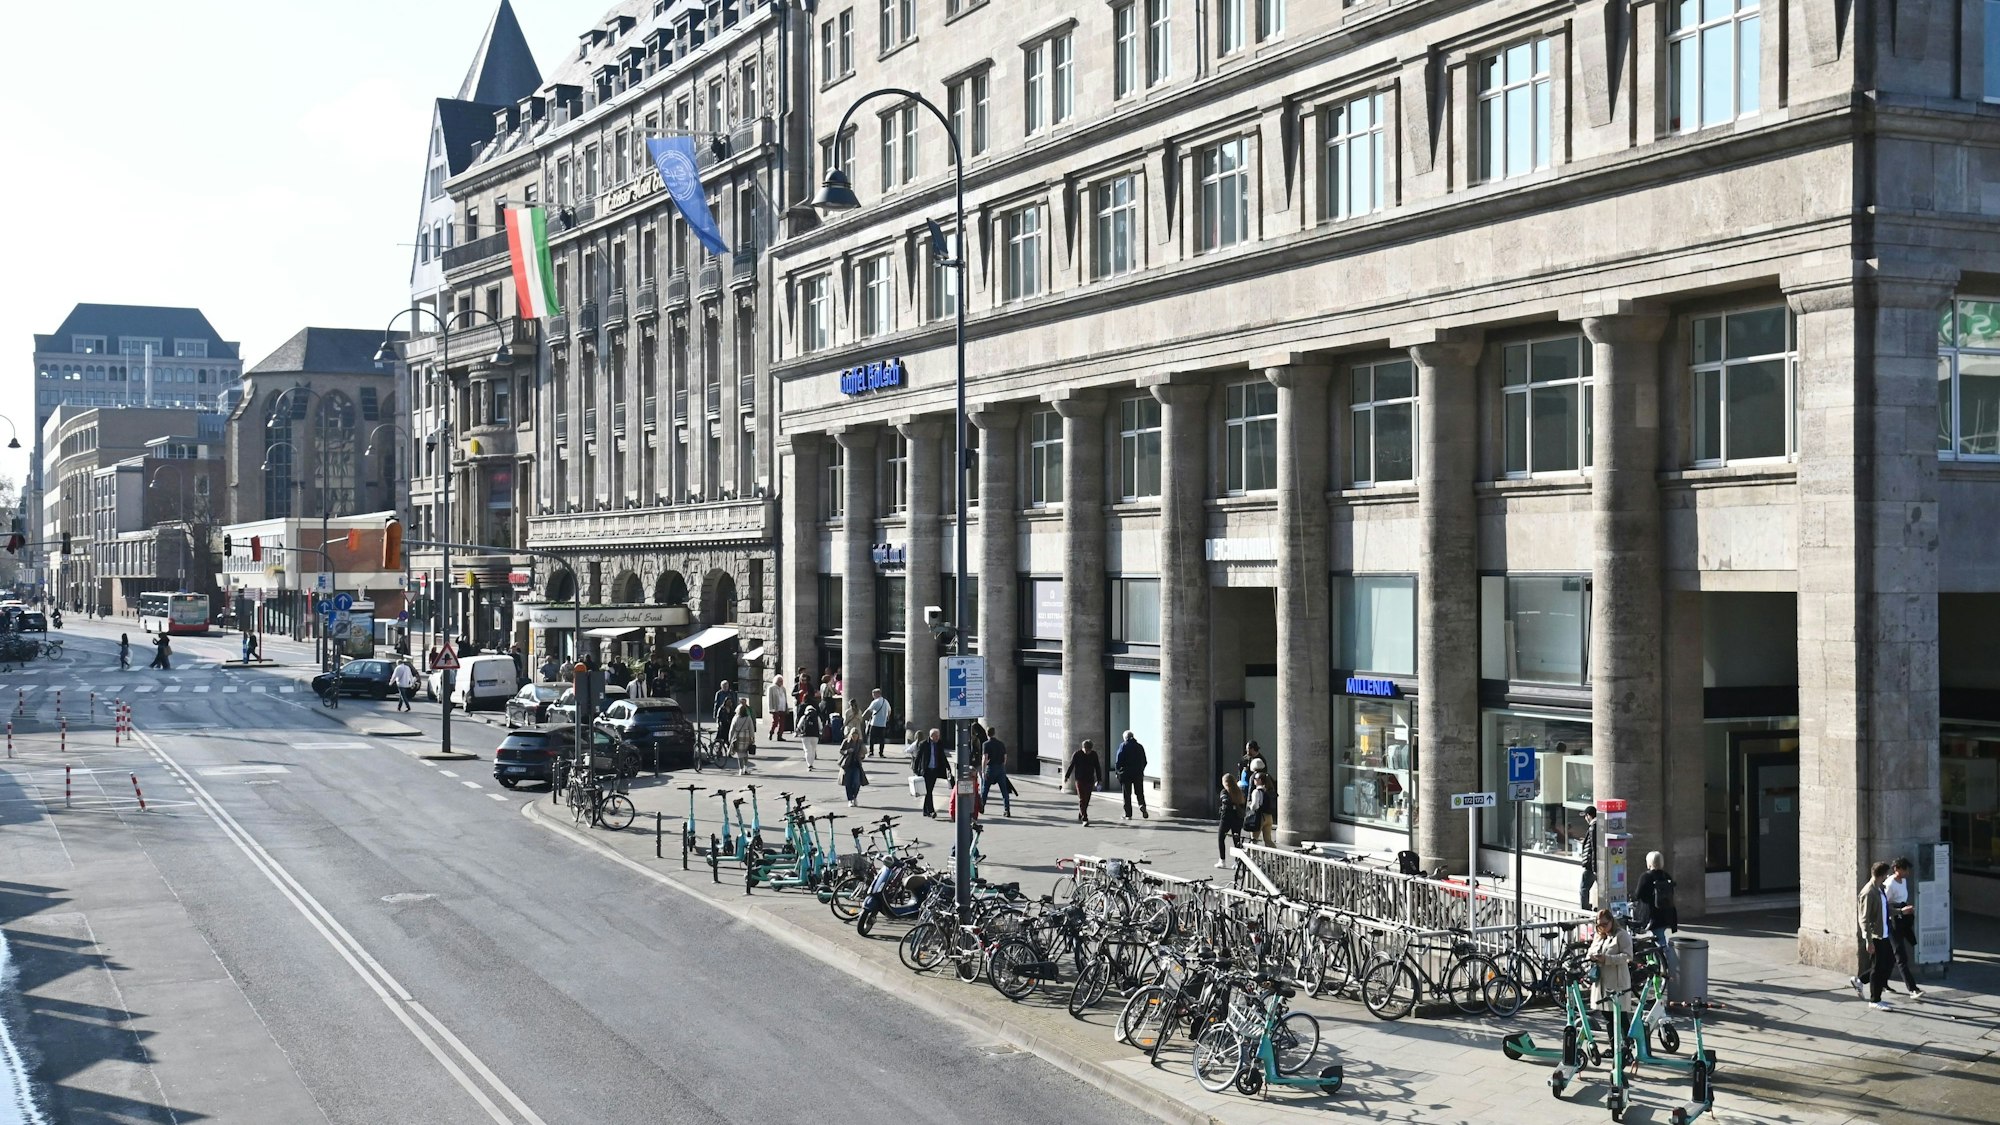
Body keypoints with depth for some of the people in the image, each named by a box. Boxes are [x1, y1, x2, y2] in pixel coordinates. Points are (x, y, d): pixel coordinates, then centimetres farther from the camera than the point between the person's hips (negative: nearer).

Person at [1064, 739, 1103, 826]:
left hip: (1090, 780, 4)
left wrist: (1099, 779, 9)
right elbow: (1071, 766, 0)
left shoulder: (1094, 755, 1)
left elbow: (1097, 768, 9)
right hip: (1080, 779, -4)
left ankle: (1080, 815, 27)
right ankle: (1084, 818, -17)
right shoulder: (1077, 754, -8)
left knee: (1086, 799, 9)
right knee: (1082, 799, -11)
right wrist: (1066, 776, 6)